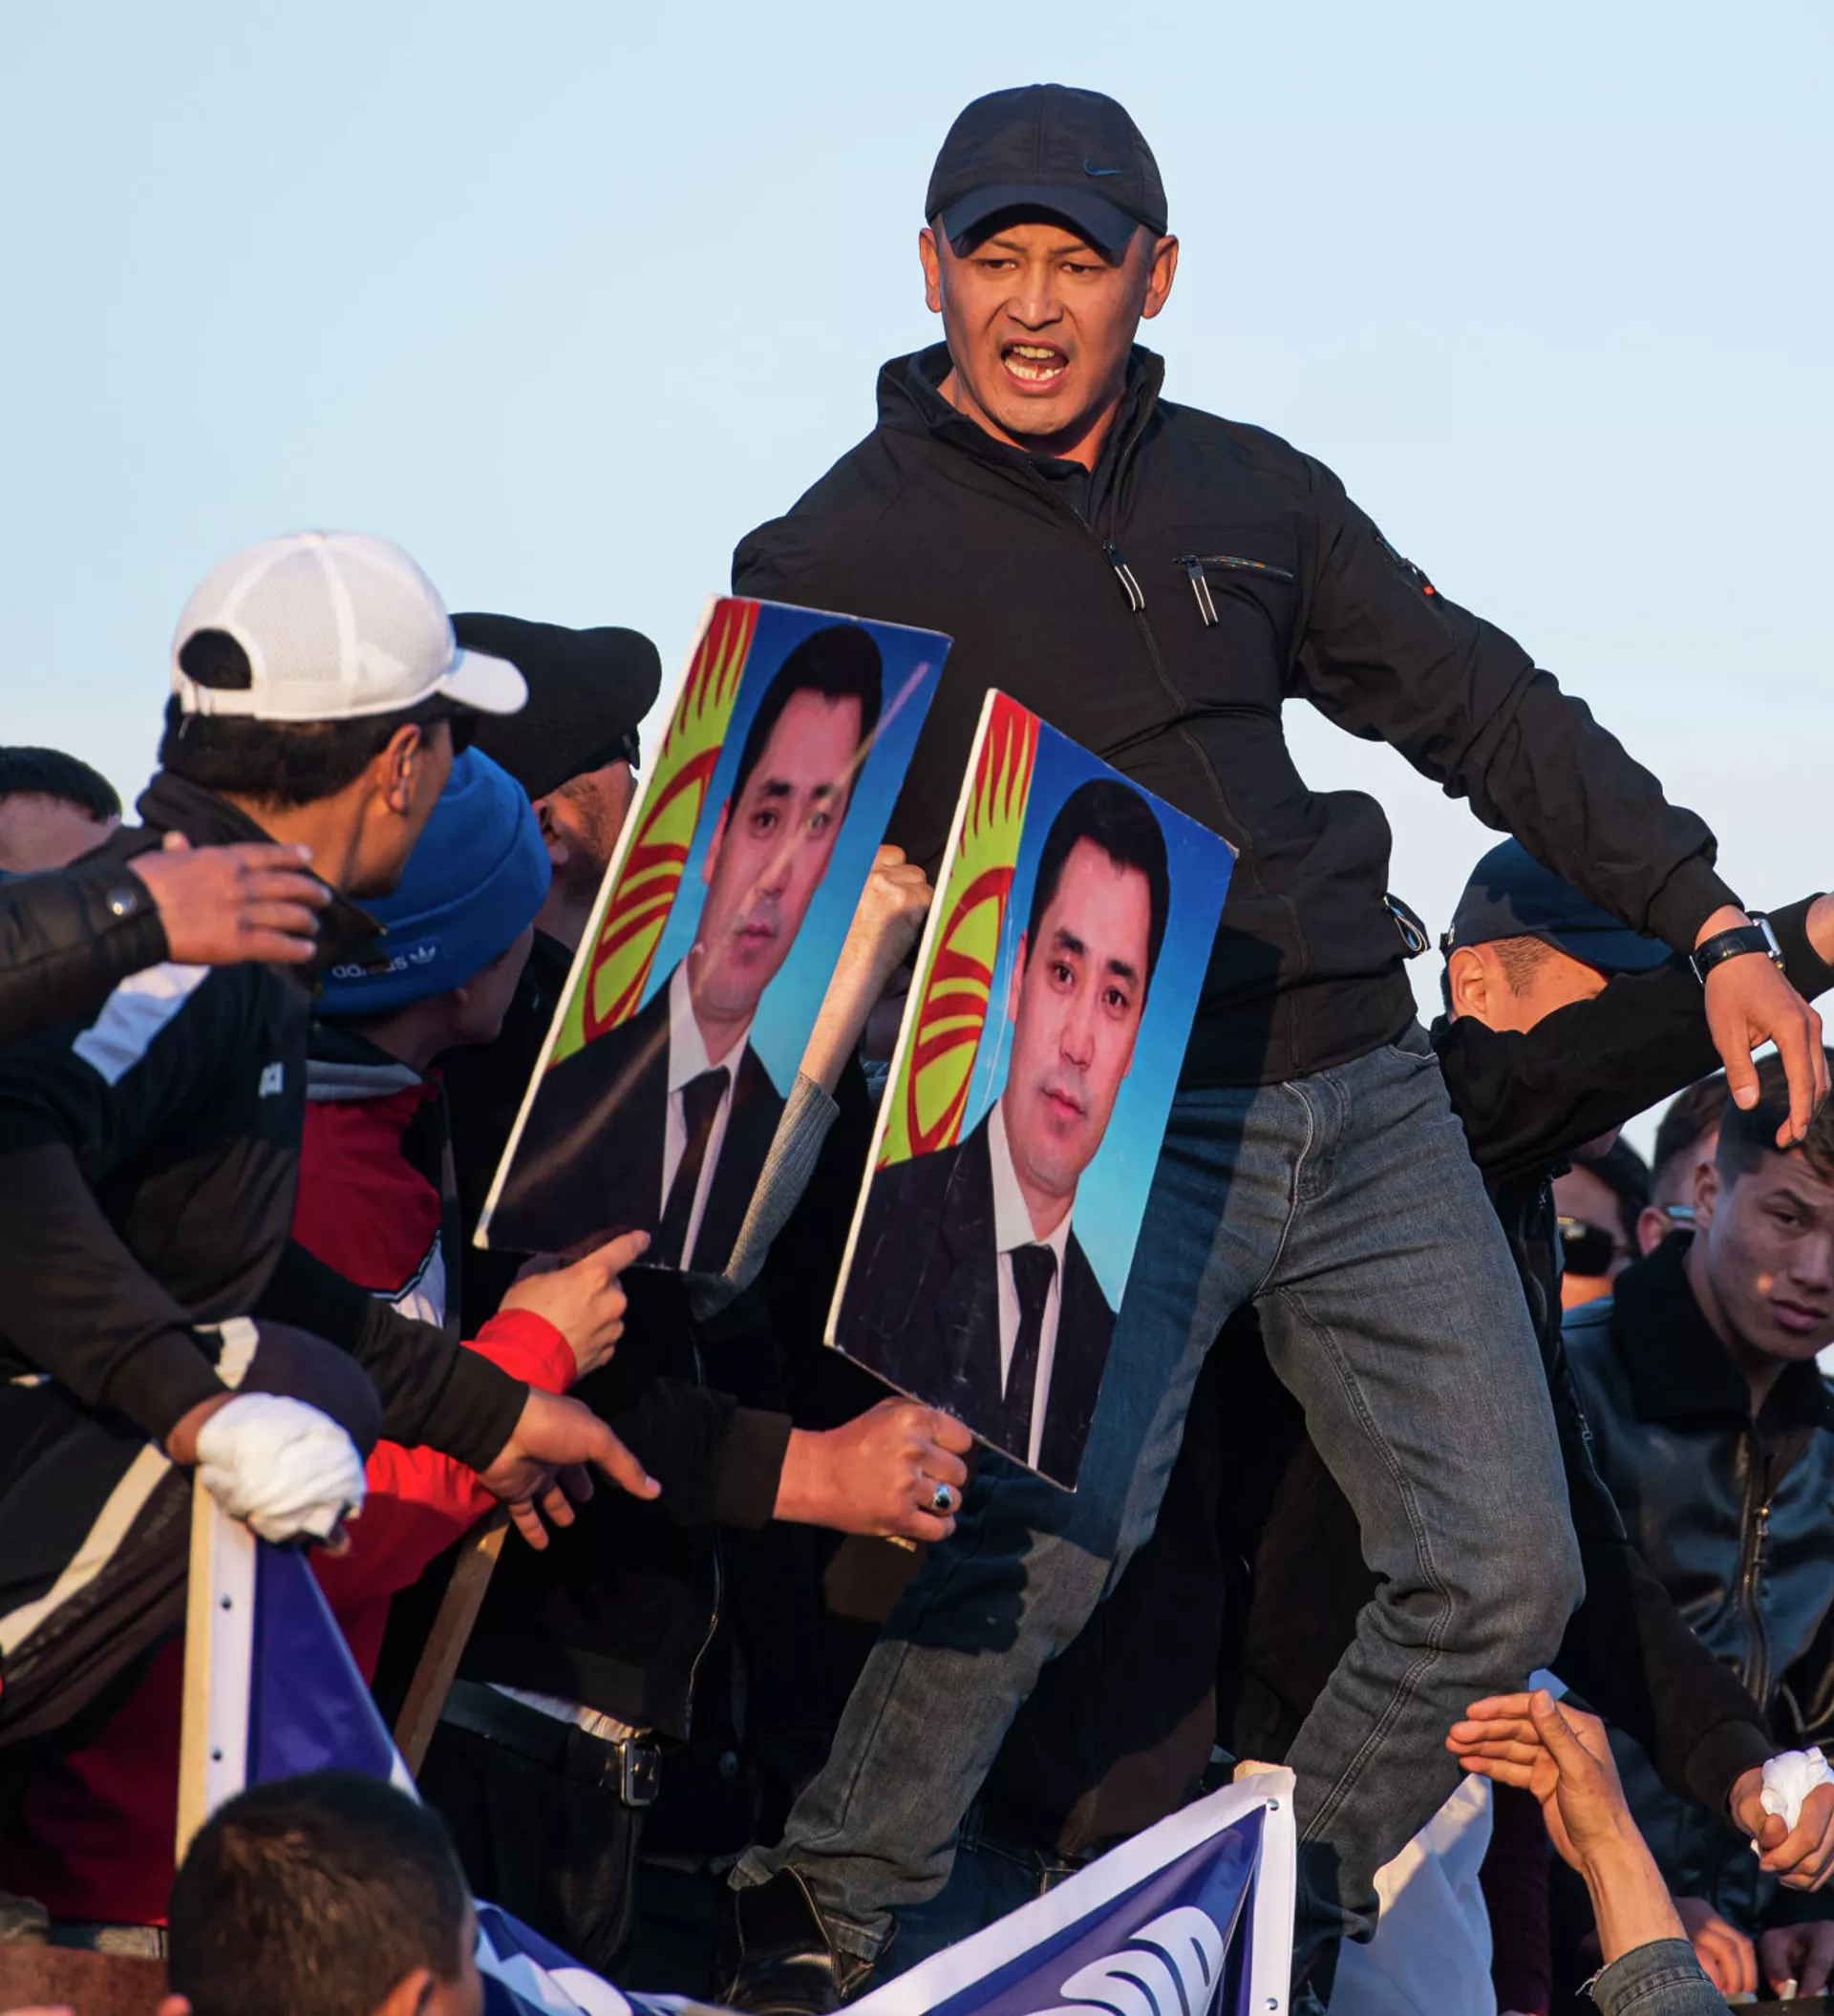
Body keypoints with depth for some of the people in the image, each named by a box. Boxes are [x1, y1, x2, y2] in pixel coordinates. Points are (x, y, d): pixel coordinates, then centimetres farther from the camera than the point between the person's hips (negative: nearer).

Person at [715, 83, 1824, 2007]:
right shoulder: (837, 558, 2)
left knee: (1503, 1570, -3)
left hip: (1360, 1102, 5)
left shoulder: (1254, 499, 14)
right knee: (1054, 1530, -26)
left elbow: (1481, 707, 19)